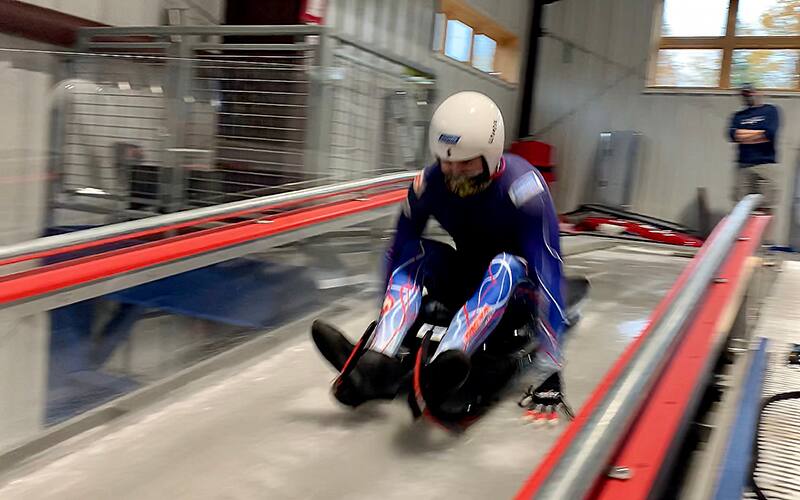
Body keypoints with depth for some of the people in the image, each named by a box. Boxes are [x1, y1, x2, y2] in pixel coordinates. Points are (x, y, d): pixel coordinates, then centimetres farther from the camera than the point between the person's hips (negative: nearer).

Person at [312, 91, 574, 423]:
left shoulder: (522, 186, -30)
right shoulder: (428, 184, -16)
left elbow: (548, 271, -35)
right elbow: (397, 256, -8)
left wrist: (550, 369, -40)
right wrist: (384, 322, -8)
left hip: (520, 285, -4)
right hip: (469, 277, 4)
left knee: (506, 265, -37)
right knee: (414, 254, -22)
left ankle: (446, 361, -58)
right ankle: (379, 362, -39)